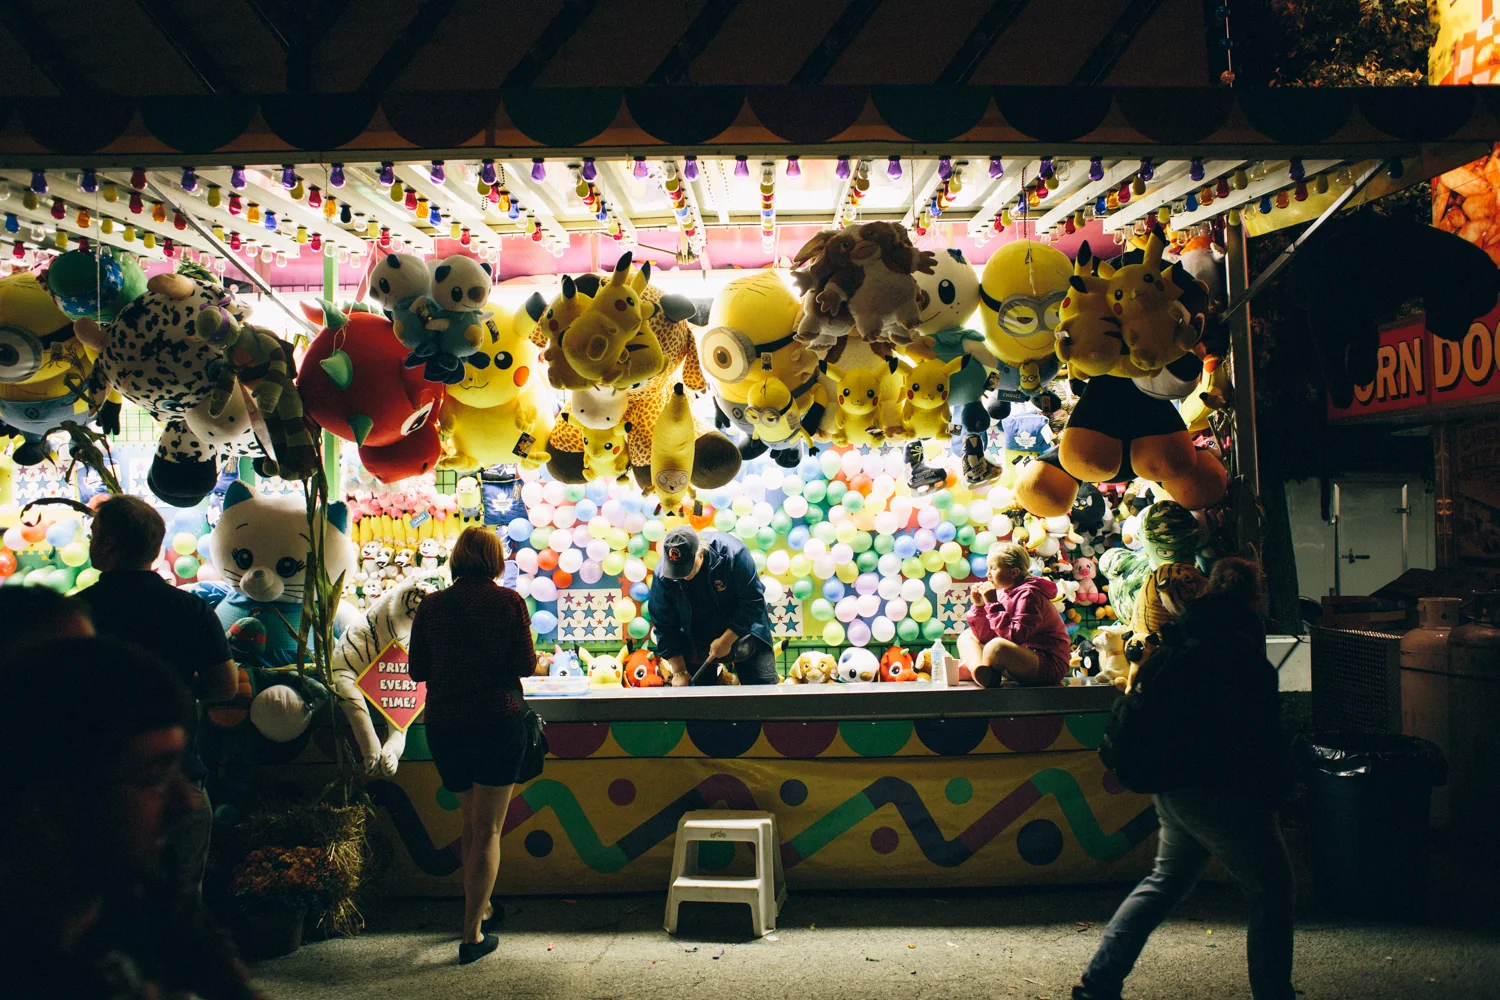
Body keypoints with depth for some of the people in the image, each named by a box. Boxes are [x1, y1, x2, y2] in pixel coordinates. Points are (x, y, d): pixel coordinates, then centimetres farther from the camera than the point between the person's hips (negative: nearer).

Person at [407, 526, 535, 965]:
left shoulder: (431, 605, 1)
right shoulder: (508, 602, -7)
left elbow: (417, 670, 5)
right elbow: (526, 665, -8)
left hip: (444, 726, 3)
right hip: (499, 722, -3)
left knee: (471, 821, 22)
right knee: (489, 829, 5)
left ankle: (481, 908, 36)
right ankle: (473, 935, 5)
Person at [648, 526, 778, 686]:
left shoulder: (732, 553, -26)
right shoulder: (662, 576, -18)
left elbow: (753, 602, -20)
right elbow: (665, 628, -10)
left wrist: (726, 641, -22)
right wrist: (679, 672, -13)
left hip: (742, 635, -1)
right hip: (696, 644, 2)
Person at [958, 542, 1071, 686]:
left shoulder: (1029, 595, -16)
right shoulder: (1003, 592, 8)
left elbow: (1016, 637, -28)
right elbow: (986, 637, 8)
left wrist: (993, 604, -23)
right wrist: (978, 607, -5)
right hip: (1022, 657, 10)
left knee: (997, 646, -37)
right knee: (967, 636, 10)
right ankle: (979, 672, -19)